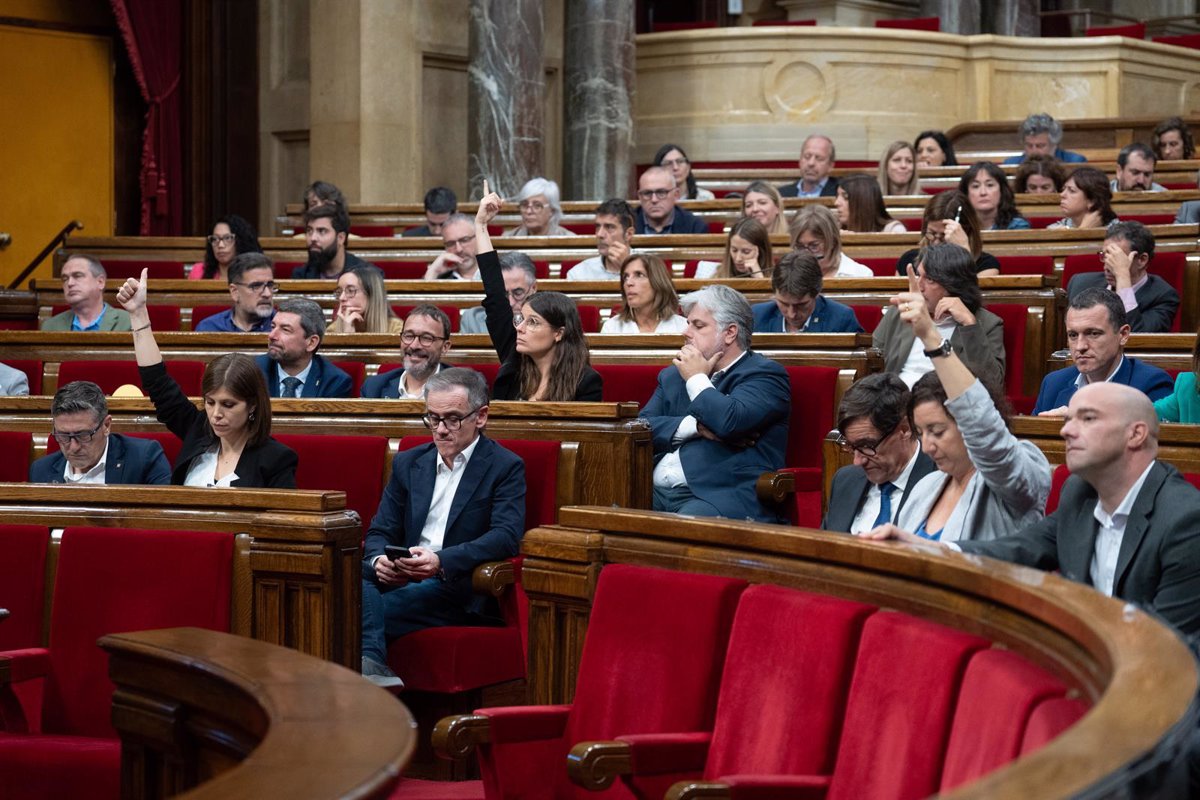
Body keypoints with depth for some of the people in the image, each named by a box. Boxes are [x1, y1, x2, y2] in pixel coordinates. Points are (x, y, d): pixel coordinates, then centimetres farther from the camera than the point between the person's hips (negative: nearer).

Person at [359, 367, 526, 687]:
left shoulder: (506, 467, 5)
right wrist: (379, 561, -11)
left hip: (460, 589, -4)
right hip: (398, 579, 4)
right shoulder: (408, 463, 21)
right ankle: (370, 663, -49)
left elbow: (507, 537, -10)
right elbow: (380, 531, 17)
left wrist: (442, 562, -27)